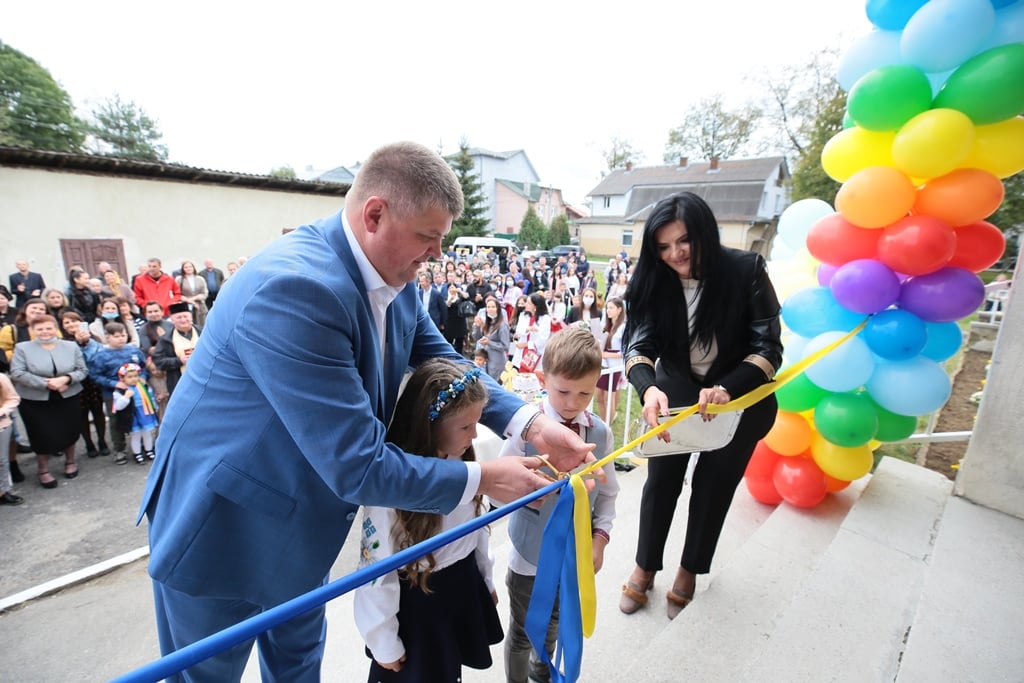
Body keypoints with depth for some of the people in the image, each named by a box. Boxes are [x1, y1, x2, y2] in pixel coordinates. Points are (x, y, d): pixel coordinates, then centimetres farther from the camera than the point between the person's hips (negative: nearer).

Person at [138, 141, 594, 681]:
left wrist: (531, 423, -15)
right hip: (222, 524, -6)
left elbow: (443, 362, -3)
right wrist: (481, 480, -23)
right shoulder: (296, 287, -35)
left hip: (299, 513, 7)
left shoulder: (394, 277, -9)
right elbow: (358, 467, -34)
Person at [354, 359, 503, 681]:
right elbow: (377, 571, -19)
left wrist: (486, 577, 15)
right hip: (417, 602, -5)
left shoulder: (462, 464, -10)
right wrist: (385, 643, -8)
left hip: (466, 586, 6)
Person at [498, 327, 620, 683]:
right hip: (530, 553, -4)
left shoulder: (601, 433, -11)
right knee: (522, 631, 17)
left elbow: (607, 493, 1)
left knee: (555, 621, 29)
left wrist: (600, 536, -8)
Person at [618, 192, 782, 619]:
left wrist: (726, 389, -38)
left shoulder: (746, 270, -20)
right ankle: (645, 566, 29)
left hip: (740, 395, -1)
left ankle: (689, 571, 36)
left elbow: (769, 348, -20)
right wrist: (649, 388, -42)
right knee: (662, 478, 4)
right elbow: (638, 345, -22)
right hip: (676, 391, 1)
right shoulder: (654, 280, -15)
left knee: (713, 484, 11)